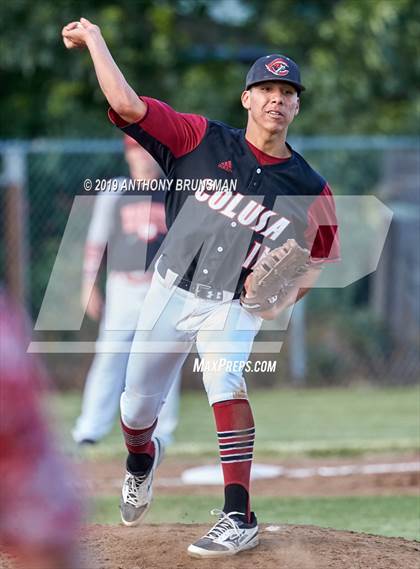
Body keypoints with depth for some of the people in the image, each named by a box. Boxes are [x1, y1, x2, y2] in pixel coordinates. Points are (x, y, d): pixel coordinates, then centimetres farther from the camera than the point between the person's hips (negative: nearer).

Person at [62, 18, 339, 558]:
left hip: (234, 307, -1)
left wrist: (286, 296, -7)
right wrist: (95, 39, -18)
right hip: (170, 293, 1)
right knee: (137, 408, 9)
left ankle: (238, 518, -32)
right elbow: (127, 105, -14)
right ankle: (141, 459, 49)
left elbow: (320, 257, 10)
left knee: (224, 380, -31)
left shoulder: (310, 190, -4)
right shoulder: (203, 140, -8)